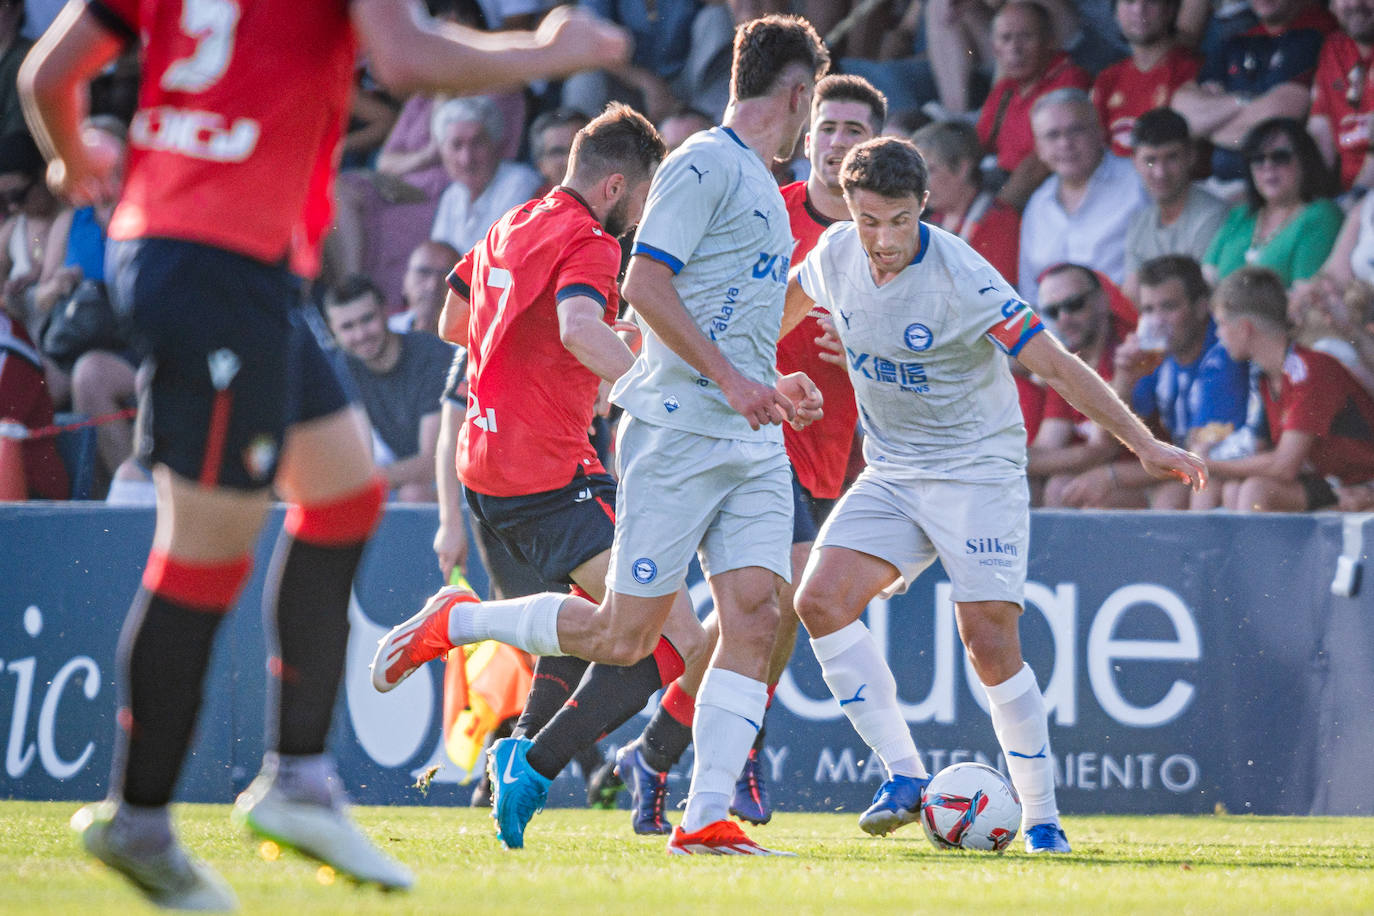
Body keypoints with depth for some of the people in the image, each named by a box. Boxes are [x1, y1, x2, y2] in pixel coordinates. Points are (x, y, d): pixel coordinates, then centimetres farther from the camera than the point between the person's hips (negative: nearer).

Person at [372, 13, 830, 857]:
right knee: (623, 637, -7)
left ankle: (706, 818, -8)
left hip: (753, 441, 9)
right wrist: (730, 378, -21)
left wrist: (774, 389, 20)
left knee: (754, 616, -6)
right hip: (680, 430, -9)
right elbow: (646, 285, -17)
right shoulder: (706, 165, -8)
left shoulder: (762, 187, 21)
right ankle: (456, 622, 13)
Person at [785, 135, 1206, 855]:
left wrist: (1144, 444, -27)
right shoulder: (833, 255, -5)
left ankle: (1042, 817, -1)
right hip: (890, 473, 5)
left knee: (990, 645, -15)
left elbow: (1058, 366, -22)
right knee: (821, 602, -15)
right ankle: (904, 774, -7)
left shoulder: (960, 278, -22)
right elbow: (791, 298, 20)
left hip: (978, 468, -5)